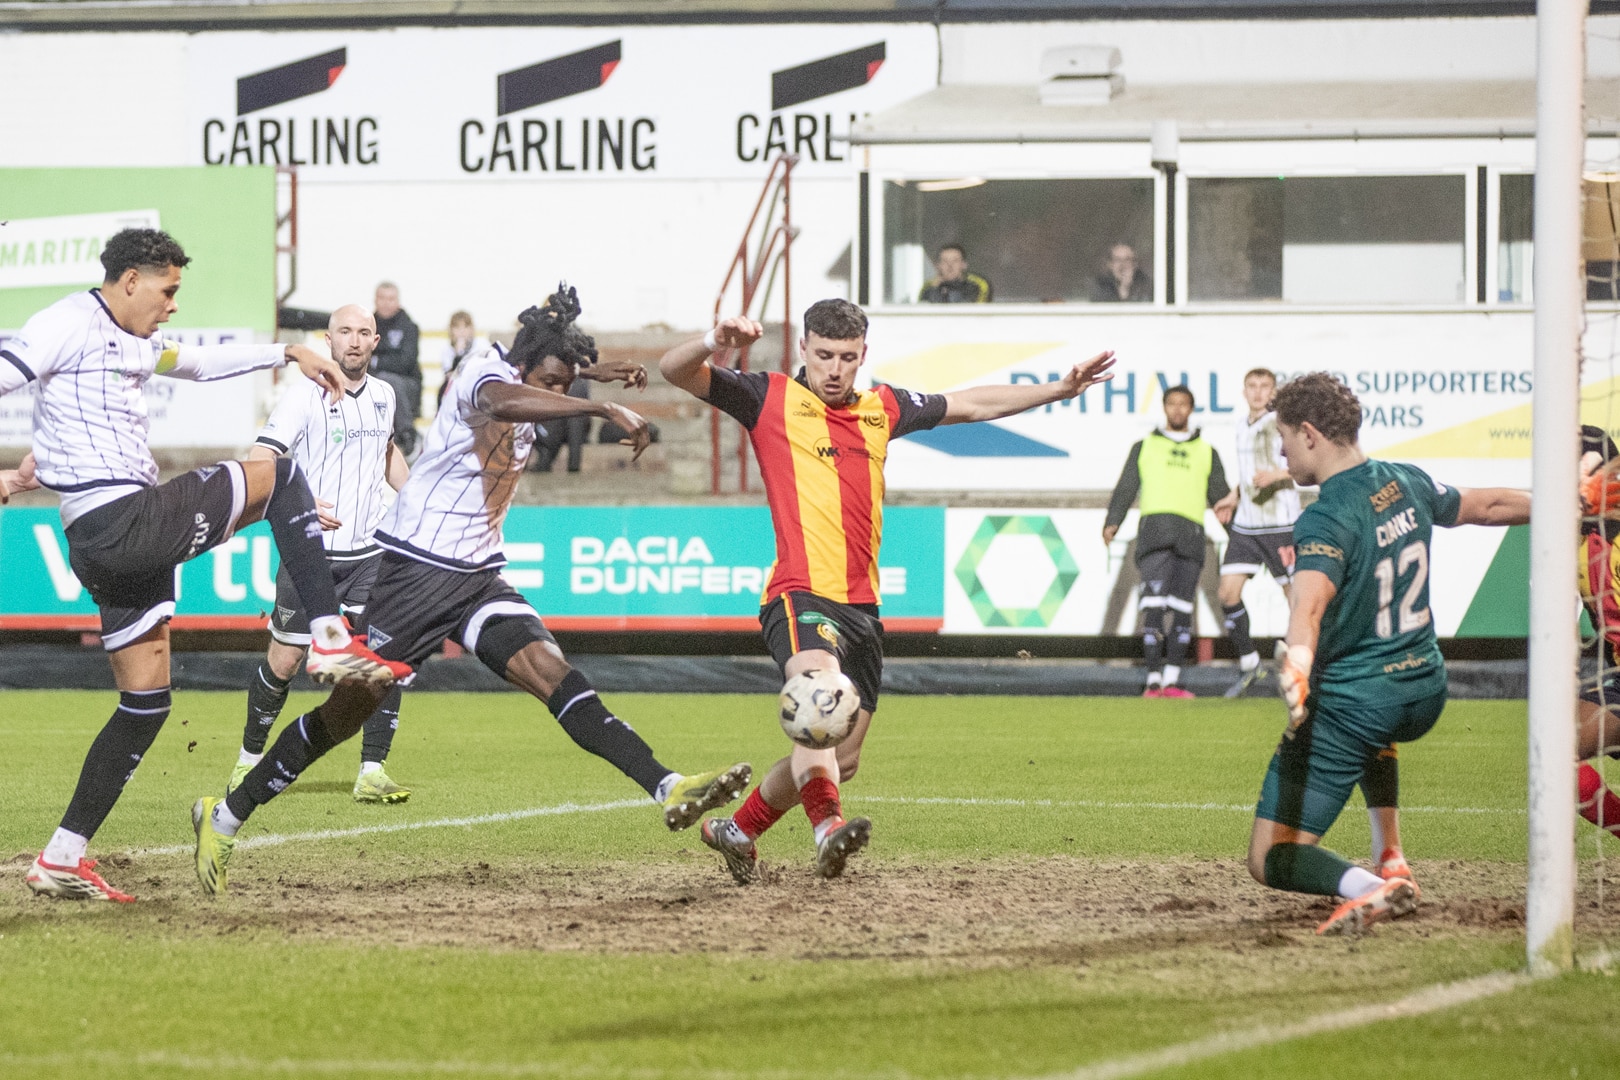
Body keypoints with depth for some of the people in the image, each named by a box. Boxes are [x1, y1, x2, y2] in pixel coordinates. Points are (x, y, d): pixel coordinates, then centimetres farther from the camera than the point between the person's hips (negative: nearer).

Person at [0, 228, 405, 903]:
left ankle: (62, 860, 10)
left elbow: (201, 363, 40)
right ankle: (331, 640, -7)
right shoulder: (71, 325, -6)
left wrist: (290, 353, 37)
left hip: (107, 544, 10)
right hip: (122, 522, -10)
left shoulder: (134, 344, 24)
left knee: (145, 701, 10)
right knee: (275, 476, -1)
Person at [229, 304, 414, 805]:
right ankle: (250, 759, 25)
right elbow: (257, 465, -16)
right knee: (284, 660, 3)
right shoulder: (304, 398, -10)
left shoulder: (383, 396, 9)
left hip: (368, 551, 4)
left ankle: (372, 773, -7)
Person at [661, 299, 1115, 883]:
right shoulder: (771, 398, 3)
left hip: (862, 607, 7)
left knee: (840, 758, 9)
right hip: (799, 595, -7)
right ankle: (828, 825, -52)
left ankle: (737, 829, 28)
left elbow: (969, 404, 28)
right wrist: (715, 342, -26)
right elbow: (675, 372, -5)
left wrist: (1060, 389, 28)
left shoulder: (882, 409, 18)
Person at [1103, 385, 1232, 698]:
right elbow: (1125, 489, 14)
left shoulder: (1206, 452, 23)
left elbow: (1220, 496, 20)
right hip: (1155, 528, -2)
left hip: (1191, 534, 2)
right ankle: (1154, 680, -17)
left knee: (1182, 610, -2)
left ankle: (1171, 681, 0)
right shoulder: (1145, 447, 21)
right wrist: (1112, 523, -2)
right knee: (1153, 604, -15)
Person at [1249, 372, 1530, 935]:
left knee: (1271, 860, -4)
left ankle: (1368, 889, -29)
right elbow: (1485, 505, 21)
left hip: (1347, 706, -8)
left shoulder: (1327, 519, -21)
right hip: (1426, 692, 8)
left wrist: (1297, 664, -59)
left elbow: (1310, 602, -41)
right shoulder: (1407, 484, 2)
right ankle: (1393, 863, 34)